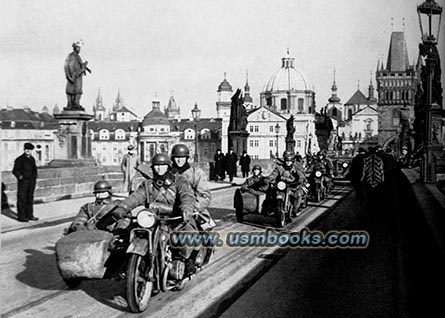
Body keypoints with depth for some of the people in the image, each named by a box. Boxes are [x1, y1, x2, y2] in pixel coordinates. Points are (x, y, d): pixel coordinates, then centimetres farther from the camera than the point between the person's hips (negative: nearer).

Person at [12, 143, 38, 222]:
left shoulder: (32, 159, 12)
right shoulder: (19, 159, -7)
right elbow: (15, 170, -7)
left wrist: (35, 178, 13)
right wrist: (20, 176, -18)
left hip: (31, 182, 6)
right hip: (23, 182, -6)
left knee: (30, 198, 11)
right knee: (22, 199, -2)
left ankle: (29, 215, 18)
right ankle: (21, 216, 3)